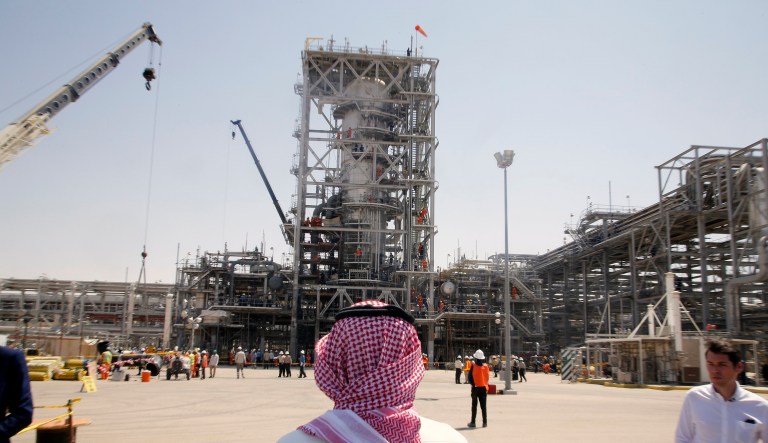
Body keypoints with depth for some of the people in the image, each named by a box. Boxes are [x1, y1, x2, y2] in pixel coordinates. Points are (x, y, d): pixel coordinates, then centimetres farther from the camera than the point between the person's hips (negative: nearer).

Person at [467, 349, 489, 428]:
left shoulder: (473, 366, -12)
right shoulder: (486, 366, -2)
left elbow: (470, 377, -9)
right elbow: (487, 377, 6)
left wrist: (473, 384, 5)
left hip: (475, 387, -3)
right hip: (484, 388, 3)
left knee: (474, 405, 4)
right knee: (483, 406, 9)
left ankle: (473, 422, 4)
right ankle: (485, 422, 9)